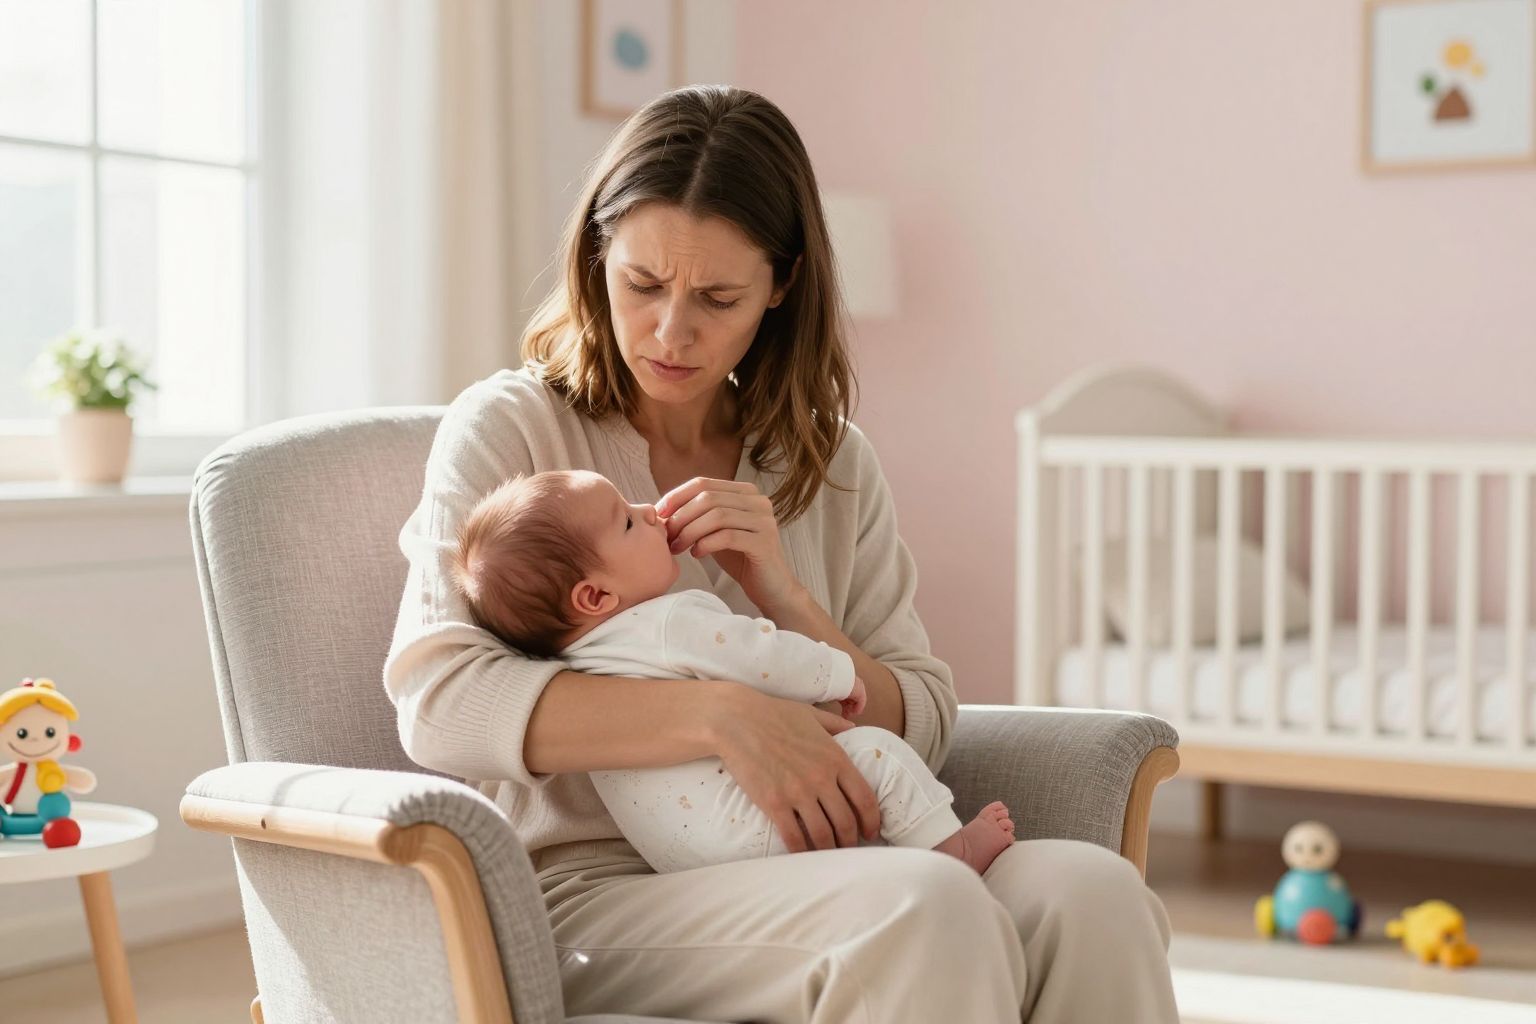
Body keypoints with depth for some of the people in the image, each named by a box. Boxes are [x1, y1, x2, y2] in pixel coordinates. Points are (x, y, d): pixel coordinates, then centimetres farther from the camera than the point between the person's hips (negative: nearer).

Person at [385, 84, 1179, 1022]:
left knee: (1093, 893, -25)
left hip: (800, 878, 5)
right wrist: (720, 712, -23)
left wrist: (786, 599, -9)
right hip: (590, 891, -4)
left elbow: (923, 728, 9)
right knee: (928, 908, -34)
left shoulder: (835, 465, 15)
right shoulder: (508, 430, 2)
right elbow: (438, 701, -14)